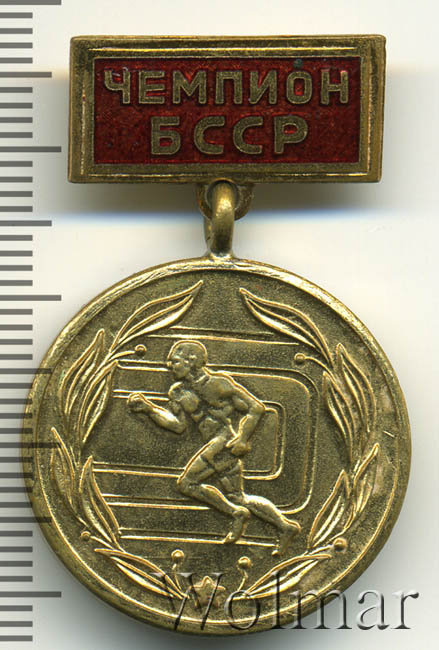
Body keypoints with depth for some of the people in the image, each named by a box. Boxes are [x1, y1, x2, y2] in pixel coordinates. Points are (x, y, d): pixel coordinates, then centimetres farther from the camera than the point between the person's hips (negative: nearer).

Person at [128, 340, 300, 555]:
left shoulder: (217, 383, -8)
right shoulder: (180, 392, 13)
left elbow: (255, 408, -4)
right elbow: (178, 424, 6)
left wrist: (242, 439, -13)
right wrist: (148, 407, -3)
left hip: (224, 440, -9)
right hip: (215, 445, 9)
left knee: (187, 483, -12)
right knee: (239, 498, 10)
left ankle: (236, 513, -12)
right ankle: (284, 526, 9)